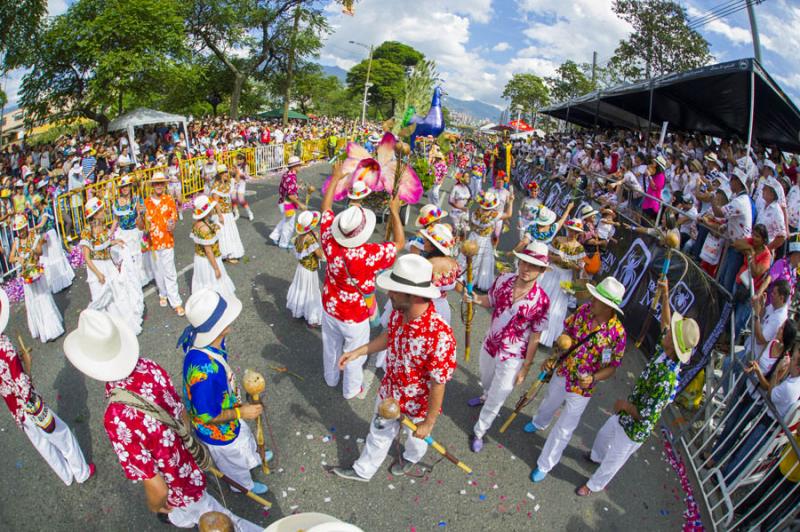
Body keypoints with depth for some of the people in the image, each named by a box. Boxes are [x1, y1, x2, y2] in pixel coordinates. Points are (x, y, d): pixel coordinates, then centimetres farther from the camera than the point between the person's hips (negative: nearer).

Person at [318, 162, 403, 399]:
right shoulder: (372, 254, -35)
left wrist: (335, 177, 3)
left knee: (331, 346, 28)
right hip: (355, 318, -4)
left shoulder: (329, 242, -24)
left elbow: (326, 207, -7)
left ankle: (331, 378, 55)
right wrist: (394, 212, -8)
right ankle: (351, 389, 45)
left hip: (330, 308, 4)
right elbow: (400, 242, -15)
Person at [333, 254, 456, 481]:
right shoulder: (399, 312, -20)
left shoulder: (439, 336, -42)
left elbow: (438, 385, -28)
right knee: (379, 433, 30)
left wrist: (428, 422, -16)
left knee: (416, 437, 30)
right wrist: (358, 351, 2)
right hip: (388, 394, 5)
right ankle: (363, 470, 57)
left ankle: (411, 457, 65)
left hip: (417, 406, -5)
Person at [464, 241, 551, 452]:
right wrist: (477, 299, -19)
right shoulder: (503, 280, -15)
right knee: (486, 379, 33)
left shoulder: (541, 301, -25)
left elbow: (534, 338, -16)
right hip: (489, 345, 4)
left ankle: (479, 432, 35)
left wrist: (525, 368, -9)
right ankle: (485, 396, 68)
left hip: (512, 357, -4)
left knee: (495, 401, 9)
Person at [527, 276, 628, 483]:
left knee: (563, 429, 12)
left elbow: (612, 367, -14)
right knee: (549, 403, 33)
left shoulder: (617, 333, -27)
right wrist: (553, 357, -7)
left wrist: (593, 378, -31)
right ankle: (539, 423, 67)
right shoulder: (584, 309, -15)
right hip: (561, 373, 5)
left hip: (581, 388, -4)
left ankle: (545, 465, 34)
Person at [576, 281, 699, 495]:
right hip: (626, 414, 8)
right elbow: (666, 324, 2)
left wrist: (624, 404, -16)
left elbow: (645, 415, -33)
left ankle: (595, 485, 44)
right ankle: (596, 456, 63)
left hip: (634, 428, -8)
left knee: (614, 459, 18)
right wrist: (665, 296, -3)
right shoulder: (664, 351, -17)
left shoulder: (666, 379, -40)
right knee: (604, 433, 33)